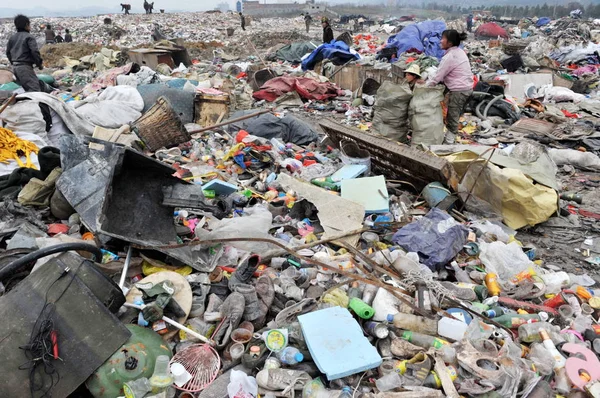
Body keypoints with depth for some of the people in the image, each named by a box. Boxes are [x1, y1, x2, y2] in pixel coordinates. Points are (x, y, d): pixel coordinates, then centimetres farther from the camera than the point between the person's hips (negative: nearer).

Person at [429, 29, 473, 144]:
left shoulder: (449, 56, -18)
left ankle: (448, 142, 6)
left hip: (458, 90, -9)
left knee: (452, 118, -1)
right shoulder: (460, 52, 11)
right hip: (467, 87, 9)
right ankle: (450, 139, 26)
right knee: (455, 116, 17)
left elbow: (438, 76, -14)